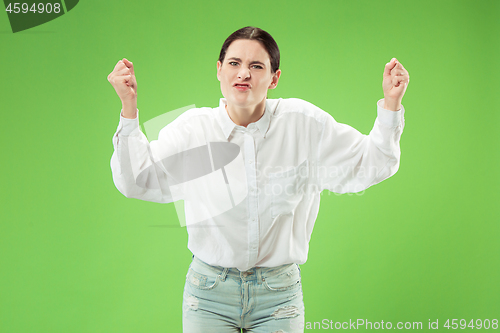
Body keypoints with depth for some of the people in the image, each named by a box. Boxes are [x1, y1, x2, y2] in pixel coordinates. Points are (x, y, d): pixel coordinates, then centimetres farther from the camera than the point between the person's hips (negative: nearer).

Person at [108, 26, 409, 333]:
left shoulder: (304, 123, -6)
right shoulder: (192, 129, -4)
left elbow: (369, 166, 2)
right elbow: (135, 179, -1)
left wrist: (391, 105, -10)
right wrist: (129, 106, -9)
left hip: (279, 296, 0)